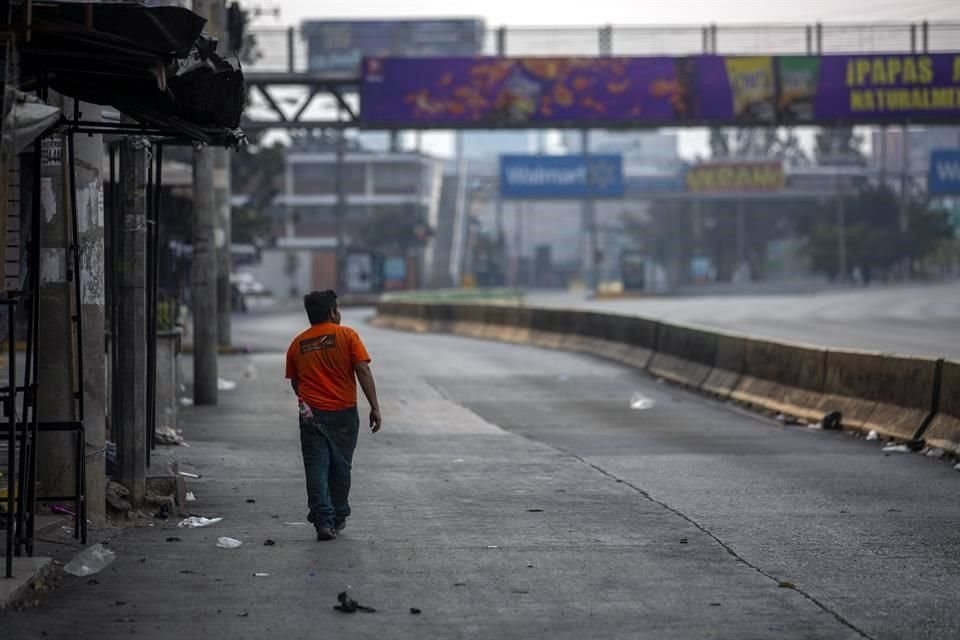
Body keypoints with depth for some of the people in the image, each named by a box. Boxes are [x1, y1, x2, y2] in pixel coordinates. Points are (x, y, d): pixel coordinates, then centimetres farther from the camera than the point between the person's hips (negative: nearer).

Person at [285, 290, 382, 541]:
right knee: (340, 468, 13)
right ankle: (337, 519, 23)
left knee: (317, 469, 0)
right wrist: (374, 407, -10)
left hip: (311, 415, 1)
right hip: (343, 414, -1)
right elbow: (363, 371, -11)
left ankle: (323, 521, -12)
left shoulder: (297, 344, 6)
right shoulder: (347, 335, -4)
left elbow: (295, 382, 14)